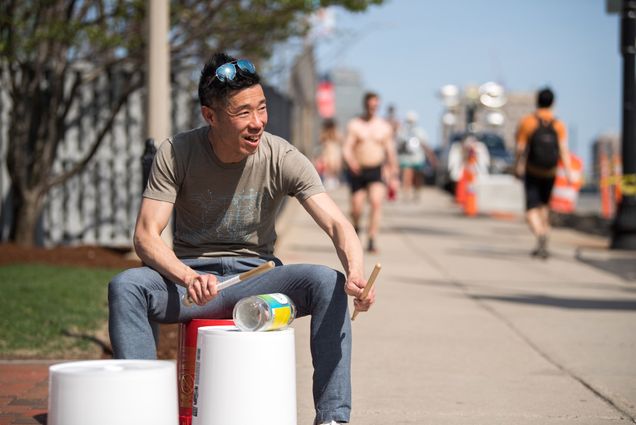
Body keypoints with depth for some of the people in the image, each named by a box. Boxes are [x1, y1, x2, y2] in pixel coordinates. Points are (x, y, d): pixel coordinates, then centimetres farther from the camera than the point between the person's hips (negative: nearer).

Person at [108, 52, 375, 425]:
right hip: (189, 274, 0)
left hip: (255, 276, 0)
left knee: (329, 282, -28)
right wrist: (188, 277, -36)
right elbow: (146, 237, -15)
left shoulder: (282, 158, -11)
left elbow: (337, 225, -20)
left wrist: (356, 273, -43)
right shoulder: (176, 154, -11)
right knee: (125, 287, -30)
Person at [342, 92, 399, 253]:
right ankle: (356, 227, 36)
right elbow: (347, 148, -8)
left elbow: (390, 151, 12)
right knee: (356, 208, 1)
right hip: (357, 171, 0)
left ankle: (371, 241, -21)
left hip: (376, 170, 1)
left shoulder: (384, 126, 7)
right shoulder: (354, 125, 0)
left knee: (376, 203, -20)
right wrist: (351, 162, -30)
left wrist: (393, 175, 14)